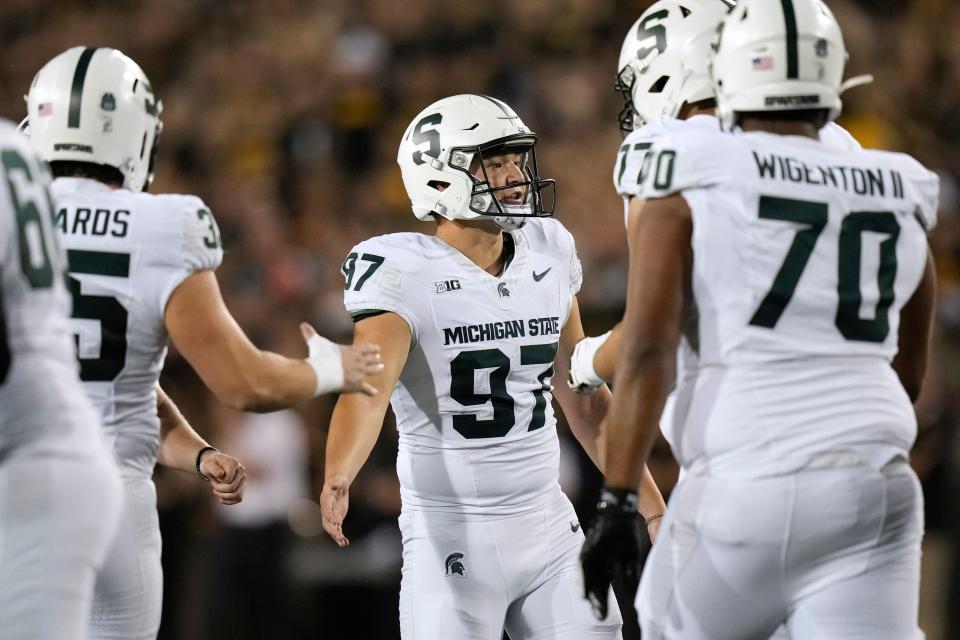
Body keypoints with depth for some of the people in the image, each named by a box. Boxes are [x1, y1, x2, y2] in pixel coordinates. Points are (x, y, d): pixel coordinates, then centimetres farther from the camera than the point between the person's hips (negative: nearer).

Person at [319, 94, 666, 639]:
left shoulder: (549, 255, 6)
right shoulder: (404, 274, -12)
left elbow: (584, 401, 16)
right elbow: (367, 388, -29)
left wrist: (653, 506, 16)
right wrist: (337, 480, -48)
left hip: (551, 531, 6)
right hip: (454, 539, -6)